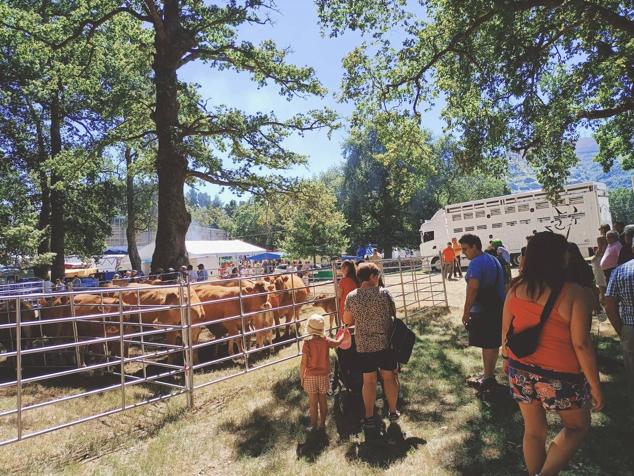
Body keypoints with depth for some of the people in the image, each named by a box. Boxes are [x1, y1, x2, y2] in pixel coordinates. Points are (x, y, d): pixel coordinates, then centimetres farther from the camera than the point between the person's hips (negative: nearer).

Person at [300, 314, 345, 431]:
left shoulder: (307, 343, -16)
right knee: (323, 400, 15)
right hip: (324, 375, 3)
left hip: (311, 376, -2)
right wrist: (343, 333, 29)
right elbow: (337, 342, 12)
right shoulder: (325, 341, -8)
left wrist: (301, 376, -1)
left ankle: (314, 425, 19)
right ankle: (322, 424, 25)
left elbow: (304, 363, -14)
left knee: (313, 403, 9)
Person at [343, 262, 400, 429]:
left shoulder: (351, 296, -6)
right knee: (389, 377, 16)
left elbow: (347, 320, 2)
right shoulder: (384, 293, -10)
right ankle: (393, 412, 29)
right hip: (386, 343, -1)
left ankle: (369, 417, 19)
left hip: (364, 346, 1)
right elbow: (395, 312, 2)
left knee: (368, 380, 12)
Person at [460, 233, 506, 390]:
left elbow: (472, 289, -25)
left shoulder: (476, 263, -18)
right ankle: (489, 373, 28)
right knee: (493, 343, 16)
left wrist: (466, 312, -19)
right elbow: (500, 283, 20)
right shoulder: (493, 259, 13)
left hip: (483, 311, -9)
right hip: (498, 308, 10)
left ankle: (488, 378, 11)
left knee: (487, 345, 1)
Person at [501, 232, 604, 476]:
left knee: (533, 430, 20)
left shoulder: (516, 288, -4)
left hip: (521, 370, 4)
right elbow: (581, 344, -17)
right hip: (559, 374, -4)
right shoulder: (573, 293, -17)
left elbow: (506, 329, 5)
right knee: (577, 427, 22)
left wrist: (507, 357, 21)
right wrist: (595, 385, -5)